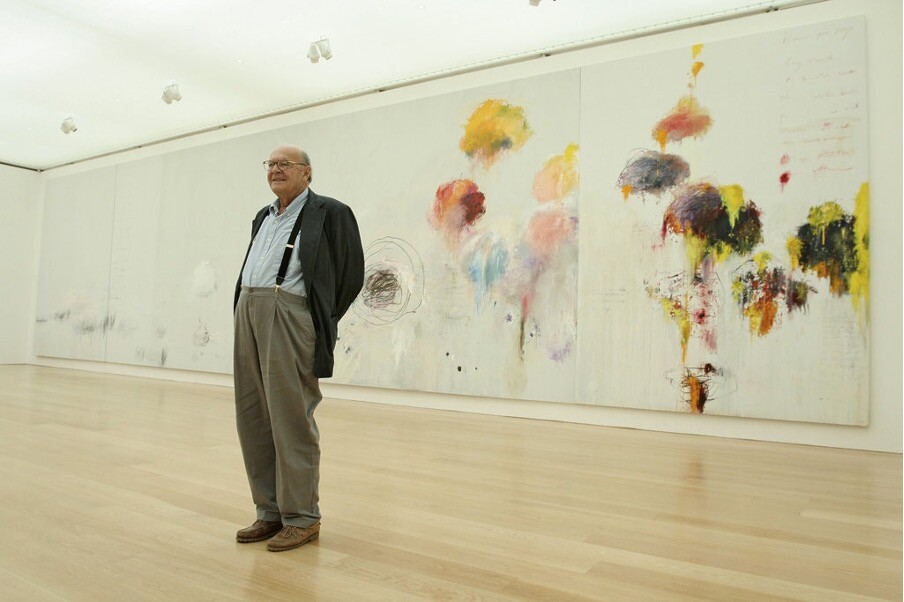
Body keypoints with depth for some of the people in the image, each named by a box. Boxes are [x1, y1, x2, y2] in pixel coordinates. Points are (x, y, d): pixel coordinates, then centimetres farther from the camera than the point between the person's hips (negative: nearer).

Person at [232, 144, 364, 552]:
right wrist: (246, 309, 16)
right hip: (247, 313, 8)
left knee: (290, 419, -5)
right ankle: (269, 512, 21)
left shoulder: (330, 213, 0)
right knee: (252, 418, 9)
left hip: (289, 315, -8)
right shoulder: (262, 217, 23)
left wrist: (320, 326, 1)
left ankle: (301, 517, 8)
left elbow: (350, 275, -2)